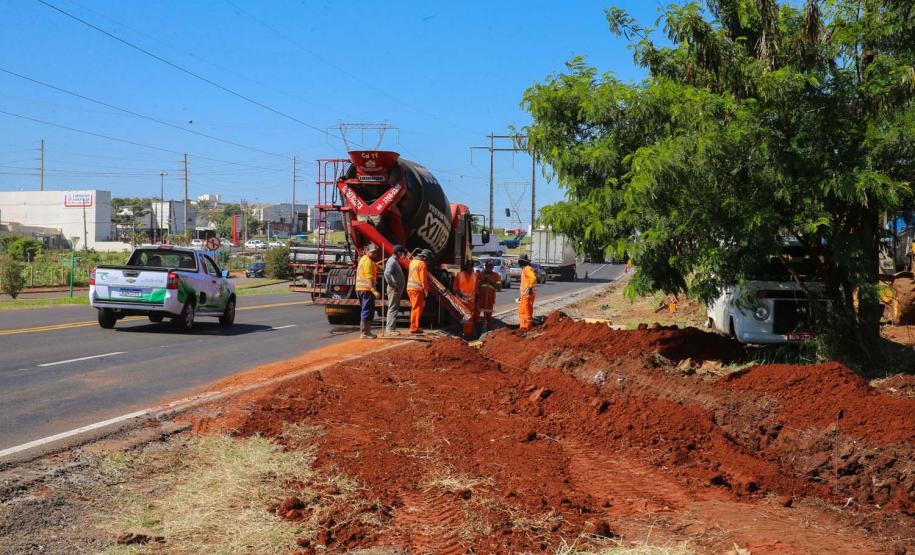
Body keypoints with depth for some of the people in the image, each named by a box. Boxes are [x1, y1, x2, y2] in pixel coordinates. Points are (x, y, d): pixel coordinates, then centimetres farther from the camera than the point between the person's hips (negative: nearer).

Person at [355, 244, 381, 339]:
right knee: (367, 311, -8)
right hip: (367, 289, -10)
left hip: (360, 288, 10)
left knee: (365, 310, 18)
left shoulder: (363, 259, 18)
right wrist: (374, 290, -28)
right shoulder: (368, 261, -13)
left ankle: (367, 331, 26)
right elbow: (369, 277, -22)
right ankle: (365, 333, -8)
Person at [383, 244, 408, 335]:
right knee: (393, 309, -9)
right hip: (394, 289, -10)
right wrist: (392, 284, -23)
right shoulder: (392, 261, -15)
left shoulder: (395, 261, 17)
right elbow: (387, 273, -30)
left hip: (397, 289, 10)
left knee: (395, 308, 13)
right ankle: (390, 329, -8)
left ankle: (391, 328, 17)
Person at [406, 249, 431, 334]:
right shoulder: (422, 264, -12)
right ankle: (414, 328, -4)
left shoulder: (413, 261, 15)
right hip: (417, 289, -9)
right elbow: (423, 279, -15)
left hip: (410, 288, 9)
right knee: (417, 309, -4)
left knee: (414, 308, 18)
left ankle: (413, 326, 22)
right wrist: (426, 290, -8)